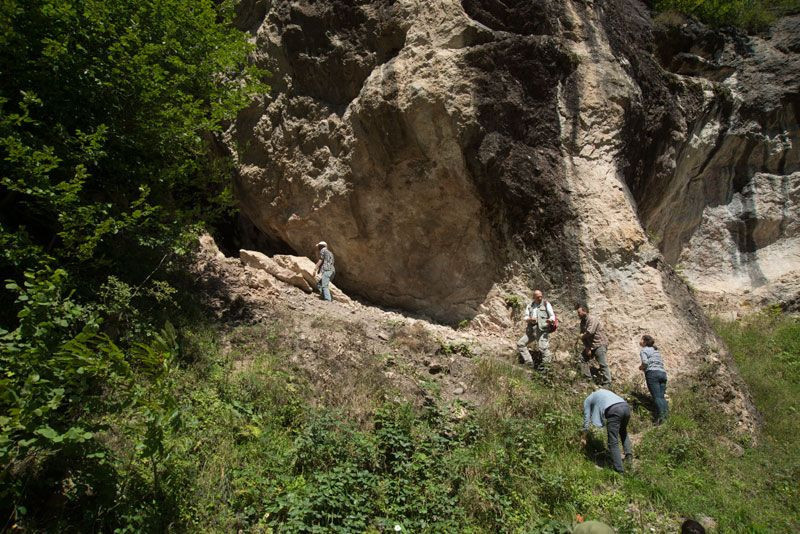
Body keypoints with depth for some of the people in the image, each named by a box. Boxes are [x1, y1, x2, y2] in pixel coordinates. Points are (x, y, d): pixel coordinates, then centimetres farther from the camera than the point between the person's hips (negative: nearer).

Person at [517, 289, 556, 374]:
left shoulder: (546, 304, 6)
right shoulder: (530, 306, 18)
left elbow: (552, 315, -1)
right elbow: (526, 317, 11)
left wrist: (550, 320, -25)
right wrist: (530, 319, -13)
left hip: (542, 329, -6)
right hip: (531, 329, 6)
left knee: (543, 347, -20)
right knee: (520, 344, 3)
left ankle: (545, 367, -13)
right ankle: (529, 363, 5)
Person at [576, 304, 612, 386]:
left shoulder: (592, 319, -18)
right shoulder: (582, 322, 9)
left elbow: (589, 332, -28)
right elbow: (584, 336, 7)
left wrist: (581, 336, -8)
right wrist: (587, 348, -4)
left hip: (599, 344, -9)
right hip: (590, 345, 9)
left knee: (603, 364, -11)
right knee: (583, 359, 10)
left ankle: (607, 383, -7)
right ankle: (587, 378, 20)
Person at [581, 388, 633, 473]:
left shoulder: (587, 400, 24)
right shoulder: (603, 392, 40)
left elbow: (587, 419, 25)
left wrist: (584, 437, 36)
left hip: (614, 411, -6)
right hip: (626, 406, 6)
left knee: (613, 442, 1)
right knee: (623, 432, 34)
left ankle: (619, 469, -2)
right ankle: (628, 453, 23)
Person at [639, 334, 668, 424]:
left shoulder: (644, 350, 5)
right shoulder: (656, 350, 29)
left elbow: (645, 362, -11)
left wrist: (641, 367, 8)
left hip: (652, 373, -7)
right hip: (663, 373, 7)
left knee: (656, 396, -15)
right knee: (661, 396, 1)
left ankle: (661, 415, -28)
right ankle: (667, 412, -17)